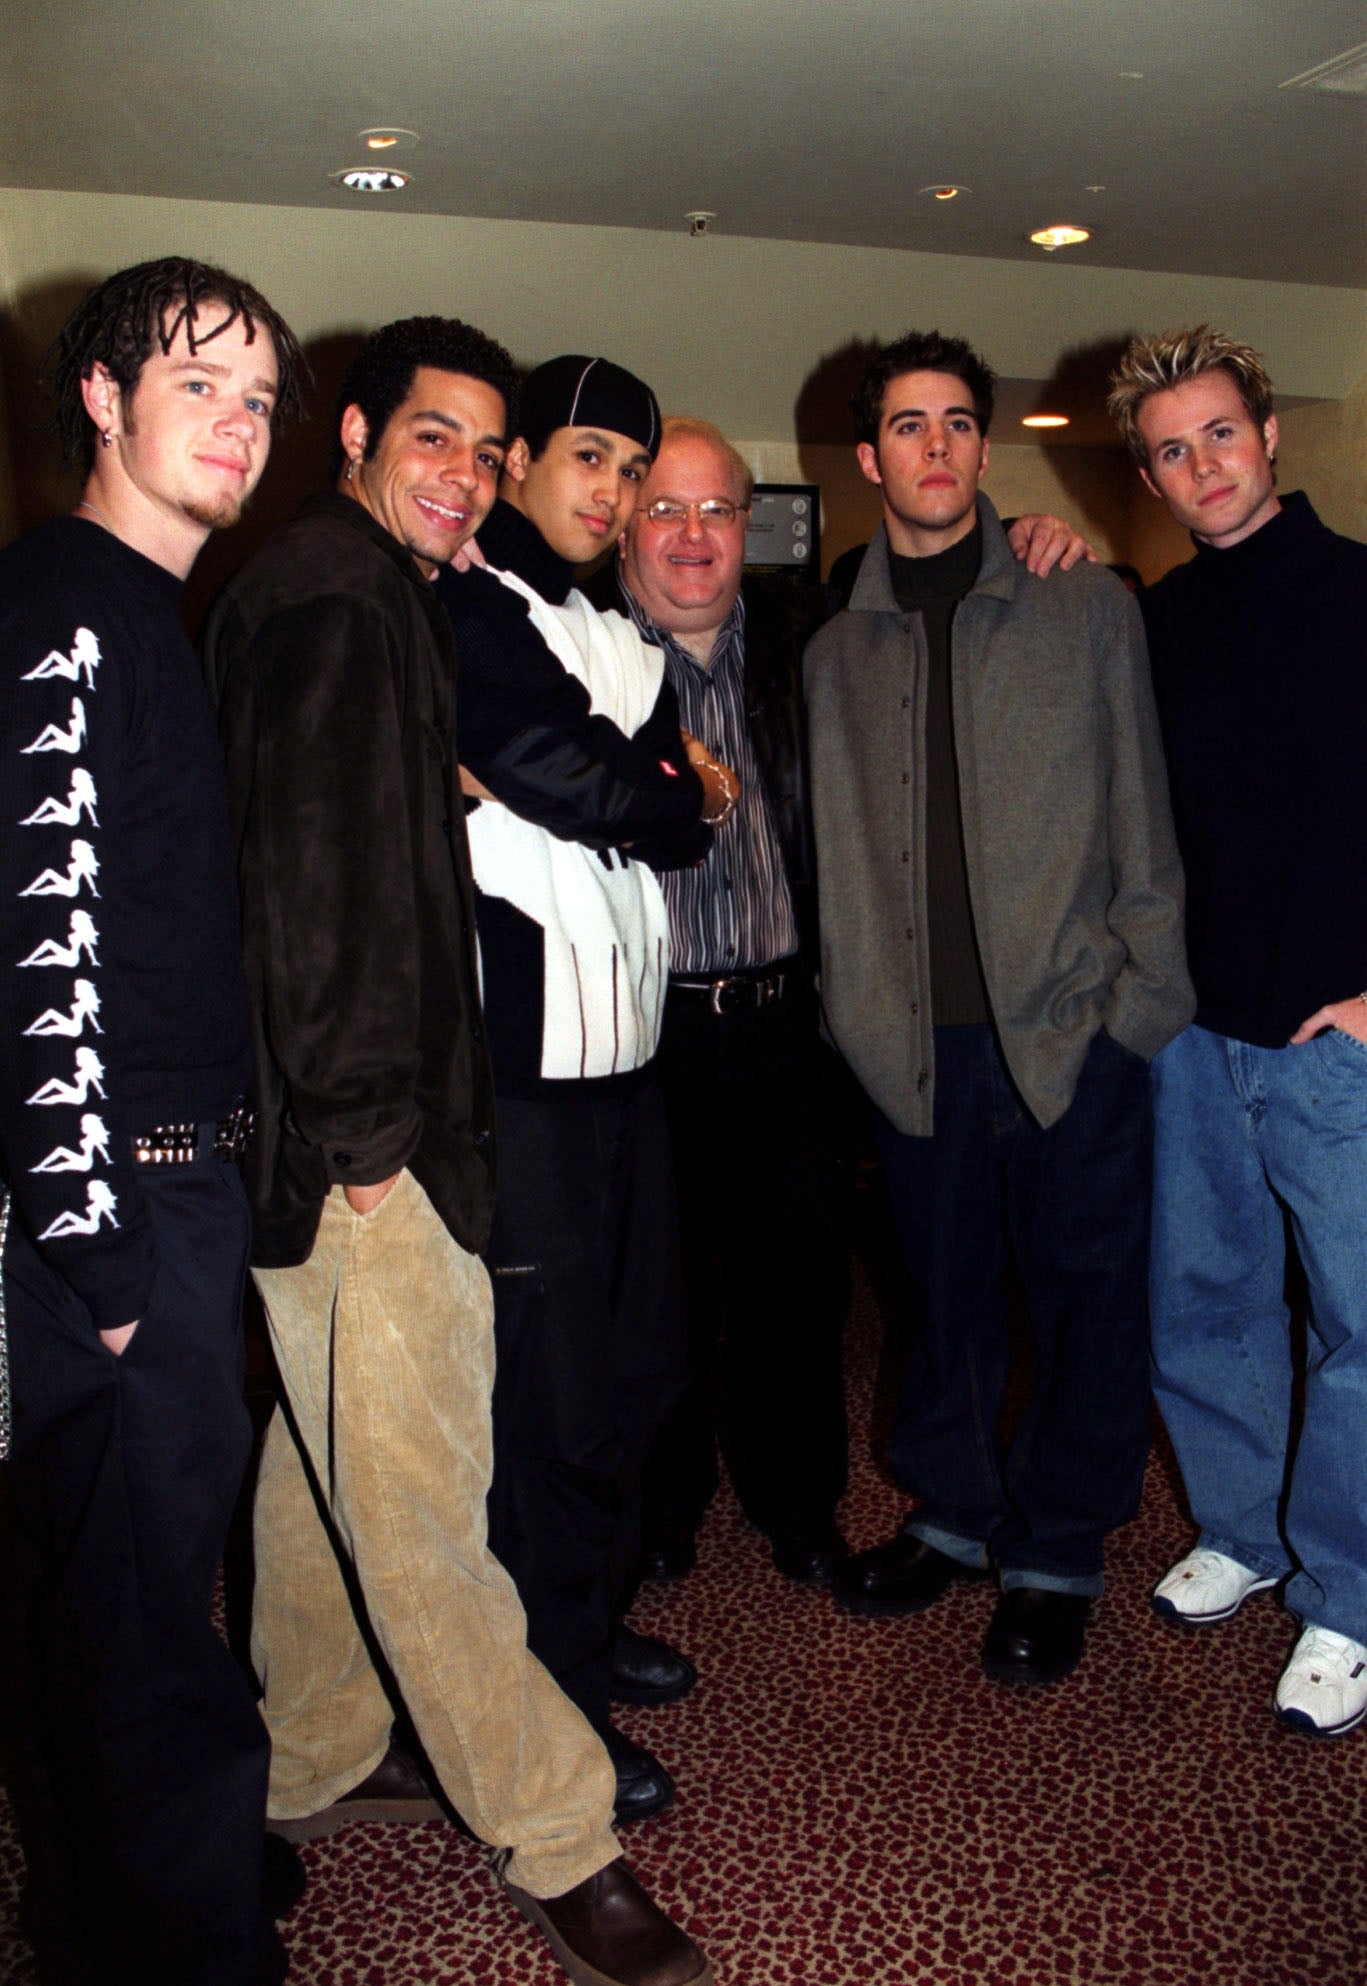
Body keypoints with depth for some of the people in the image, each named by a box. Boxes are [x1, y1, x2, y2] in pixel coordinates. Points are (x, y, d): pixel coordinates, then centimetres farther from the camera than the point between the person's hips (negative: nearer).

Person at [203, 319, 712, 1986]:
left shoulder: (370, 592, 19)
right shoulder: (333, 595, -13)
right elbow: (307, 874, -21)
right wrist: (358, 1121, -19)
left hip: (368, 1120, 11)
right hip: (356, 1140, -11)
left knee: (327, 1461, 20)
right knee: (417, 1497, 0)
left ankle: (311, 1768, 37)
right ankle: (556, 1845, 12)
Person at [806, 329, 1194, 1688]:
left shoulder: (1085, 608, 5)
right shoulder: (837, 650, 11)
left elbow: (1139, 814, 3)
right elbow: (837, 847, 13)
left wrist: (1144, 990, -4)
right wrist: (858, 1005, 6)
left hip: (1071, 1023, -2)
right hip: (919, 1036, 2)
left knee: (1084, 1296, 7)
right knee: (945, 1292, 14)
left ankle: (1056, 1551, 25)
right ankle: (957, 1512, 35)